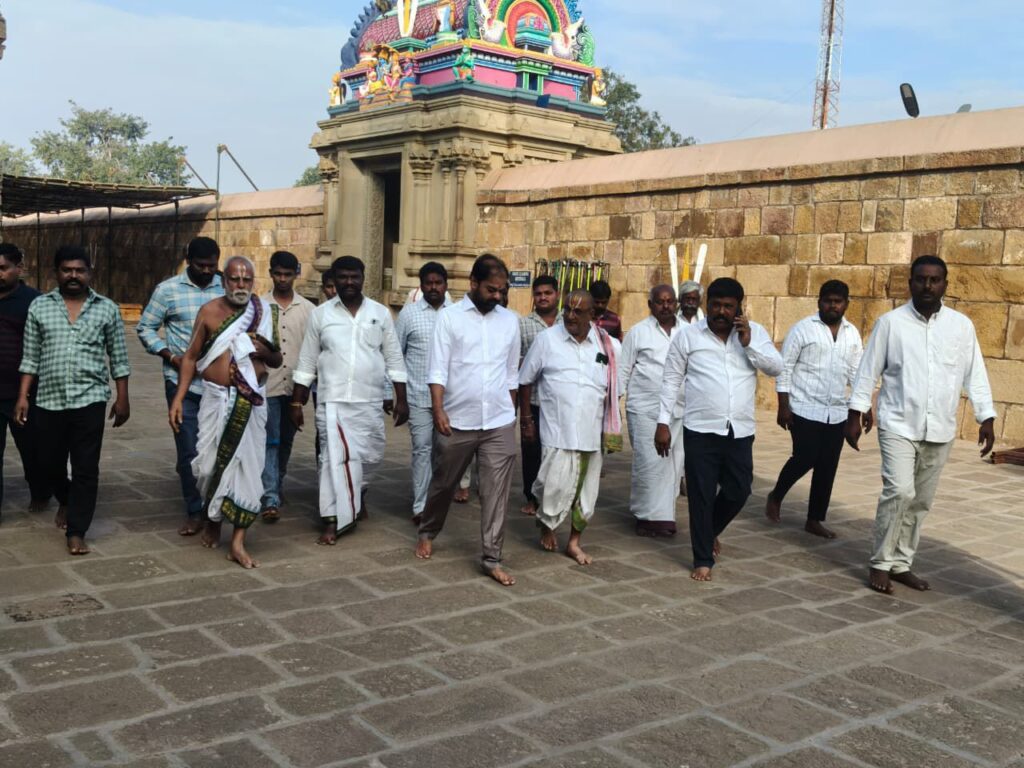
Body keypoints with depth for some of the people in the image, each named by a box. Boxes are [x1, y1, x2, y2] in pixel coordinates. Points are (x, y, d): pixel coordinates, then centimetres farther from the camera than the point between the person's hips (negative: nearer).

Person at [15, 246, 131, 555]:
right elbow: (30, 357, 7)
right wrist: (22, 396, 0)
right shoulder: (39, 306, 5)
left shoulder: (107, 309, 3)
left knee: (86, 469, -2)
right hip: (48, 400, 2)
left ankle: (76, 532, 6)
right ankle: (67, 501, 43)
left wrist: (122, 398, 3)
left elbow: (118, 358, 5)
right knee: (49, 463, 13)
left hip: (90, 399, -2)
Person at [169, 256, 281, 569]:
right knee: (211, 462, 3)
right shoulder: (209, 312, 2)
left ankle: (238, 543, 1)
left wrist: (266, 350, -11)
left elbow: (277, 361, 12)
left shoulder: (263, 313, 4)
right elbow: (191, 357, 5)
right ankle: (212, 521, 31)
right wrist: (178, 399, -2)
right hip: (216, 398, 0)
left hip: (251, 402, 0)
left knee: (247, 465, -3)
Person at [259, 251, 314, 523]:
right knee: (270, 441, -7)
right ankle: (270, 499, -9)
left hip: (295, 385, 3)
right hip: (267, 385, -2)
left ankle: (276, 487, 29)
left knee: (286, 441, 13)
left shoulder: (308, 309, 5)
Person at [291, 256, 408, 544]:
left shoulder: (381, 313, 4)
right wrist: (296, 402, 2)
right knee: (335, 457, -7)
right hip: (333, 401, -2)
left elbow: (394, 360, 6)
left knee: (370, 455, 13)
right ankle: (333, 519, 0)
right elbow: (307, 362, 5)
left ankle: (358, 492, 43)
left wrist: (401, 399, 2)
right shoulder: (320, 314, 2)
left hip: (371, 402, 2)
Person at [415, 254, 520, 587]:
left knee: (496, 491, -1)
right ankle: (428, 533, 38)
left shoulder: (510, 320, 7)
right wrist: (438, 410, -15)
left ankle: (492, 559, 6)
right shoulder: (450, 316, -3)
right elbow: (437, 369, -7)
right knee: (443, 483, 15)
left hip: (499, 423, 2)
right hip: (457, 421, -2)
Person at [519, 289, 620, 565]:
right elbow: (525, 381, 5)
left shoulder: (607, 344, 3)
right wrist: (526, 419, 5)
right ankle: (547, 527, 24)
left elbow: (614, 383, 17)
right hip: (559, 432, -3)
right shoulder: (547, 340, -3)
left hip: (592, 433, 3)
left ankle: (574, 542, 29)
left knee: (586, 491, 11)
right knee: (557, 487, -7)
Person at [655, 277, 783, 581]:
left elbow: (776, 367, -4)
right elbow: (672, 381, 2)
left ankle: (711, 532, 42)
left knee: (738, 492, 13)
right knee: (701, 496, 3)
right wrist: (663, 422, -2)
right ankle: (703, 559, 17)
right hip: (700, 431, -2)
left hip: (740, 432, 3)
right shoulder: (688, 335, -2)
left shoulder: (755, 332, 4)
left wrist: (749, 343, -16)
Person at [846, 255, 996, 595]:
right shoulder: (890, 322, -3)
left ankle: (901, 563, 23)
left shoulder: (962, 325, 3)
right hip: (898, 425, -3)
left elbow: (974, 375, 6)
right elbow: (868, 370, 0)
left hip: (940, 430, 4)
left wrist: (987, 418, 0)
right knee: (899, 491, -16)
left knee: (921, 500, 10)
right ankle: (881, 563, -2)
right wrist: (856, 412, -3)